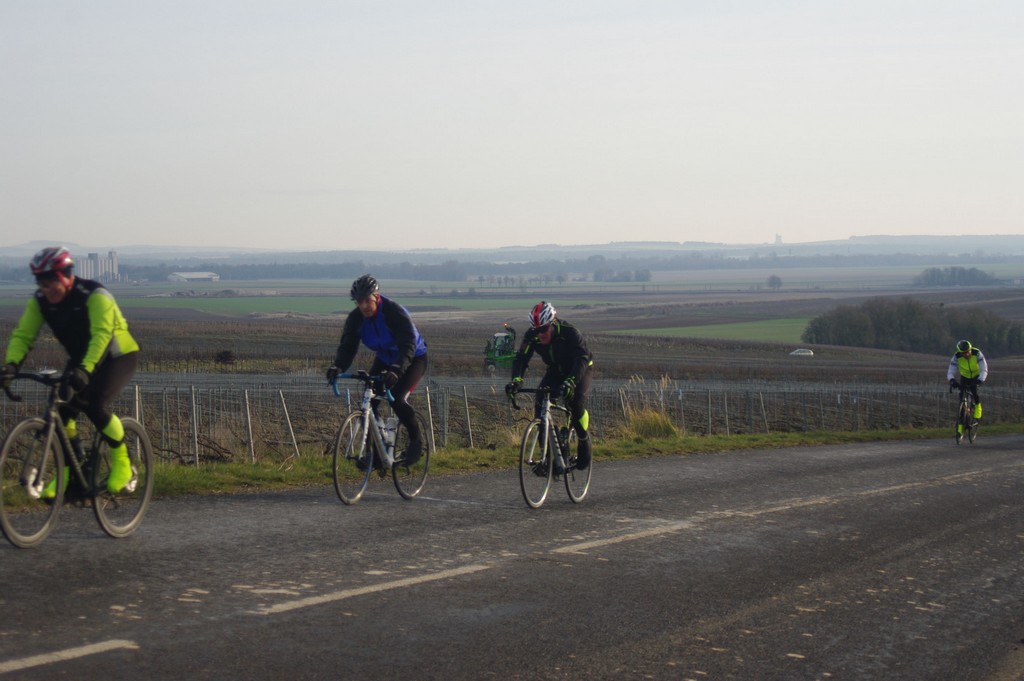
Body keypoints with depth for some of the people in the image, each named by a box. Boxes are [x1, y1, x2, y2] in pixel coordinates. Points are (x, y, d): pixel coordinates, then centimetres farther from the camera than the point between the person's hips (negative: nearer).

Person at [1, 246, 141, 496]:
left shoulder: (95, 295, -30)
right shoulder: (40, 301, -14)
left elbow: (102, 335, -43)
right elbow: (23, 334, -19)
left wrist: (85, 369, -57)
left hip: (119, 356, -6)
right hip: (80, 359, 6)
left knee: (95, 405, -26)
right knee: (63, 408, -14)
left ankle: (121, 462, -5)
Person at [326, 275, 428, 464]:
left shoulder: (395, 313, -31)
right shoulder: (355, 319, -16)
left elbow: (408, 345, -41)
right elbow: (347, 346, -22)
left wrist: (396, 370, -58)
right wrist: (337, 367, -44)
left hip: (413, 359, -6)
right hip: (384, 360, 6)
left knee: (397, 399, -25)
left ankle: (416, 439, -1)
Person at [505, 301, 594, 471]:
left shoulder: (570, 332, -35)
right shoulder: (531, 335, -21)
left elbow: (582, 359, -45)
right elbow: (521, 358, -25)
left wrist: (570, 382, -61)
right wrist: (516, 379, -46)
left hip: (580, 369, -4)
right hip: (555, 371, 4)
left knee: (576, 401, -29)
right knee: (540, 399, -21)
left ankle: (584, 443, -5)